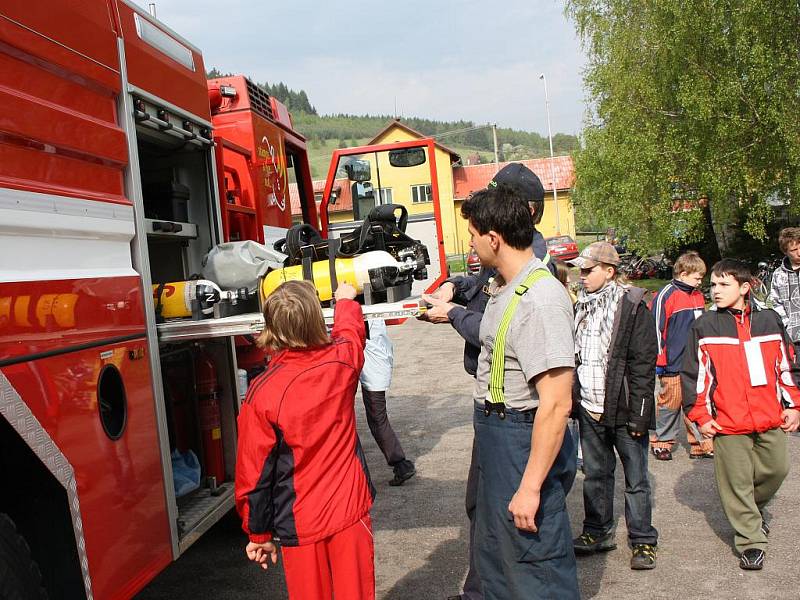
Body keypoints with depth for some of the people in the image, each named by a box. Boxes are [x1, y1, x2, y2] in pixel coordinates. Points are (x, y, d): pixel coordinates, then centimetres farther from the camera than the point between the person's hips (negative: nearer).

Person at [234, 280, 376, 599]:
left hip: (300, 524, -2)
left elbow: (254, 470, -10)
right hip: (351, 509, 3)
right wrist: (347, 300, 38)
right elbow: (350, 330, 17)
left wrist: (258, 533, 3)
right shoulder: (342, 360, -9)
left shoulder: (262, 392, -17)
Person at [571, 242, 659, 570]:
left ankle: (643, 540, 18)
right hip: (589, 408, 6)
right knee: (595, 475, 16)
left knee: (636, 479, 5)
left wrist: (638, 415, -15)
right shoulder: (582, 306, 11)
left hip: (622, 410, -6)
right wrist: (572, 399, 12)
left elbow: (643, 364, -12)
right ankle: (597, 533, 30)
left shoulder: (632, 307, -10)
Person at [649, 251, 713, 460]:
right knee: (670, 404, 4)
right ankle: (662, 442, 19)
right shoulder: (666, 295, -12)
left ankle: (701, 444, 17)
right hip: (673, 365, -6)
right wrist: (658, 361, -11)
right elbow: (655, 329, -12)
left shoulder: (698, 295, 11)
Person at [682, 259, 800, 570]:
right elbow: (692, 373, -1)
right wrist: (700, 416, -3)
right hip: (728, 425, -3)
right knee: (737, 481, 3)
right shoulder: (704, 327, -3)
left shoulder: (770, 320, 4)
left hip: (771, 420, 3)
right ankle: (751, 541, 18)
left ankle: (754, 509, 44)